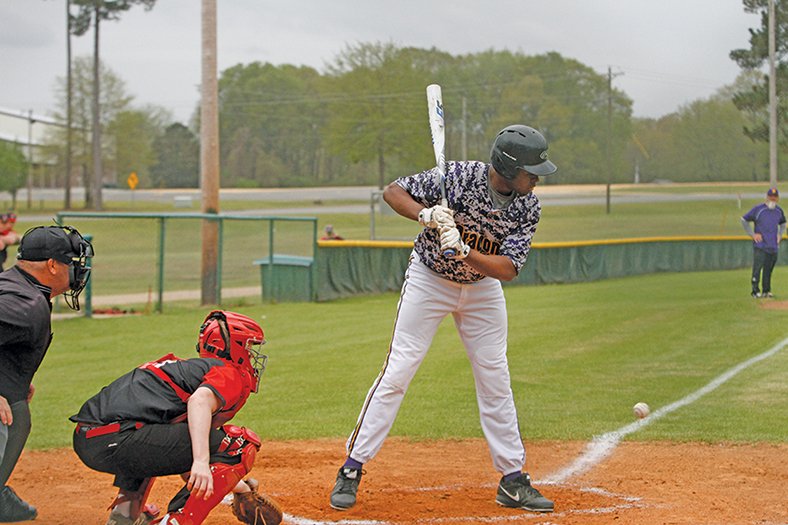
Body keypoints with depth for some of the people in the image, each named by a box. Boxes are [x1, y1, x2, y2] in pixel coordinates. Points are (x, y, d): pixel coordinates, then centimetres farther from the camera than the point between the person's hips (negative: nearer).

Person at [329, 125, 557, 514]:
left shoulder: (528, 207, -16)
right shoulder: (459, 177, -25)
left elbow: (508, 269, -22)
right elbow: (393, 192, -19)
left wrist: (463, 251, -38)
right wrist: (426, 215, -38)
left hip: (482, 287, 4)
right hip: (428, 279, -4)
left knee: (495, 379, 5)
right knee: (397, 372, -8)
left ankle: (513, 481, 13)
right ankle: (351, 470, -2)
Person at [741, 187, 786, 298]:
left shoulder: (779, 211, 11)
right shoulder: (758, 209, -6)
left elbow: (782, 223, 30)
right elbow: (744, 220, 1)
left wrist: (780, 234, 13)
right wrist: (752, 234, -4)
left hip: (773, 246, 5)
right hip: (760, 245, -5)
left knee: (768, 269, 7)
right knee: (757, 267, -9)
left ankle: (766, 291, 15)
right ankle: (755, 291, -4)